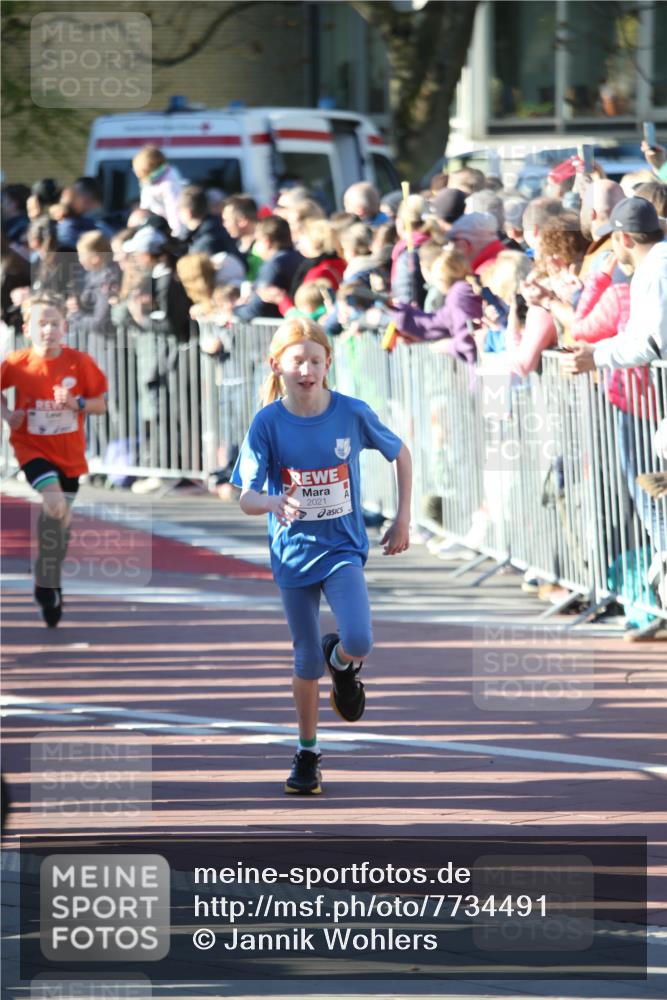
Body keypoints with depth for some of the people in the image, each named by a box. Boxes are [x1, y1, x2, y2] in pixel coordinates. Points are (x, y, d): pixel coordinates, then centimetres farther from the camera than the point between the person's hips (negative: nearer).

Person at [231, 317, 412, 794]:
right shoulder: (268, 423, -11)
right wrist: (273, 504, -35)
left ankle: (342, 663, 15)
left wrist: (403, 518, 5)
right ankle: (307, 755, 26)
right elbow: (247, 497, -12)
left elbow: (400, 453, 7)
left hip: (343, 548, -1)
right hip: (293, 553, 1)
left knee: (358, 641, -22)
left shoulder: (352, 413, -10)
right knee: (308, 662, 7)